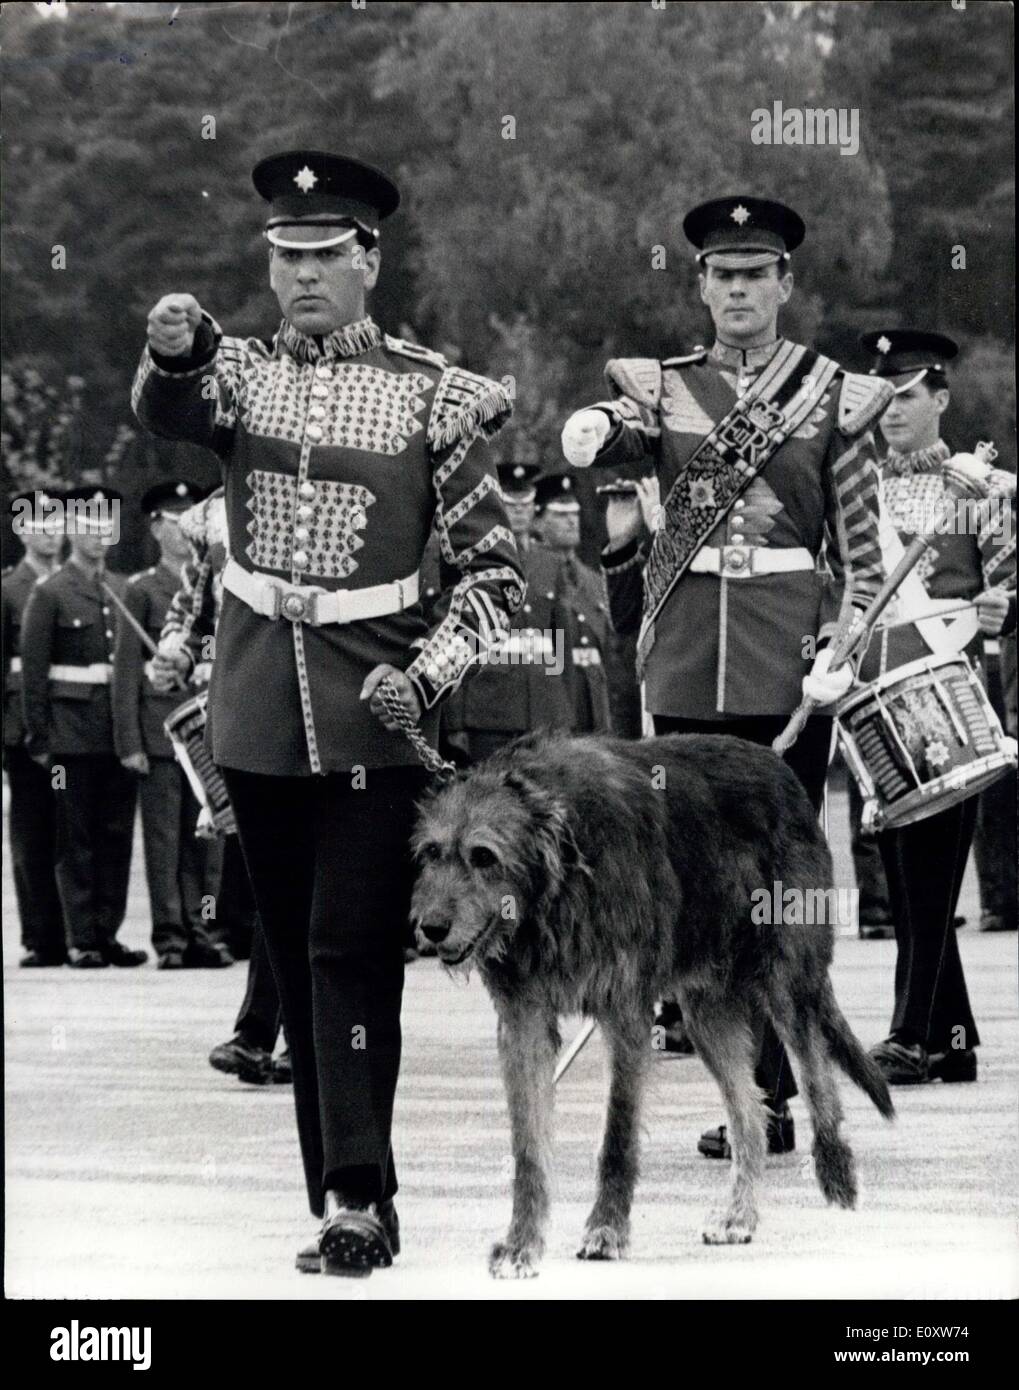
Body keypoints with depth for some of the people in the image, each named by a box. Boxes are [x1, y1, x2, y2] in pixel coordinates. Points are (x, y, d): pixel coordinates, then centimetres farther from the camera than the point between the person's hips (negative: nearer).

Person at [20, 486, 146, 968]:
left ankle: (109, 932, 10)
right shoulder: (49, 594, -2)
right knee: (76, 839, -1)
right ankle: (81, 939, 2)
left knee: (117, 834, 5)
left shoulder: (124, 591, 13)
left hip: (121, 728, 5)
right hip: (72, 732, -5)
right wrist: (39, 738, -9)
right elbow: (33, 671, -5)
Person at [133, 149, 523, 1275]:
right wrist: (175, 350, -41)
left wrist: (428, 674, -14)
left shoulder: (428, 397, -2)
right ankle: (349, 1197, 14)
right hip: (259, 708, 4)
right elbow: (166, 412, -18)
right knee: (293, 954, 7)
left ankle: (355, 1198, -11)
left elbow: (495, 569, 0)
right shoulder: (239, 372, 6)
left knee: (351, 949, -10)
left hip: (372, 715, -4)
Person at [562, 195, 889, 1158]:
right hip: (686, 654, 2)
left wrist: (840, 653, -9)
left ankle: (772, 1096, -2)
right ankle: (745, 1078, 10)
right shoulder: (662, 387, 10)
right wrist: (593, 432, -35)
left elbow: (863, 552, 5)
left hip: (787, 660, -2)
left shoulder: (834, 398, 5)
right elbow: (607, 441, -11)